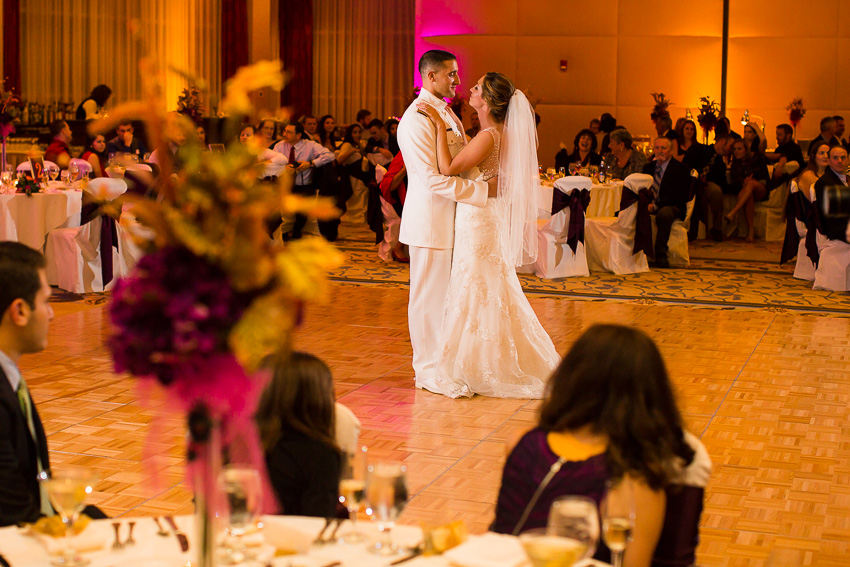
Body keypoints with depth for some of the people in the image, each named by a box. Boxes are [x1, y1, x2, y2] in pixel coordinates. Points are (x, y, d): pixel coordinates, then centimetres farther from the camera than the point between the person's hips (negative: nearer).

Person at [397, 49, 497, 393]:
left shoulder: (447, 114, 13)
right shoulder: (416, 119, -17)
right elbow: (433, 179, -23)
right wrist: (483, 190, -22)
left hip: (451, 220, 9)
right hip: (429, 222, -9)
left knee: (448, 295, 15)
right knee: (429, 297, 1)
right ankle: (428, 371, 11)